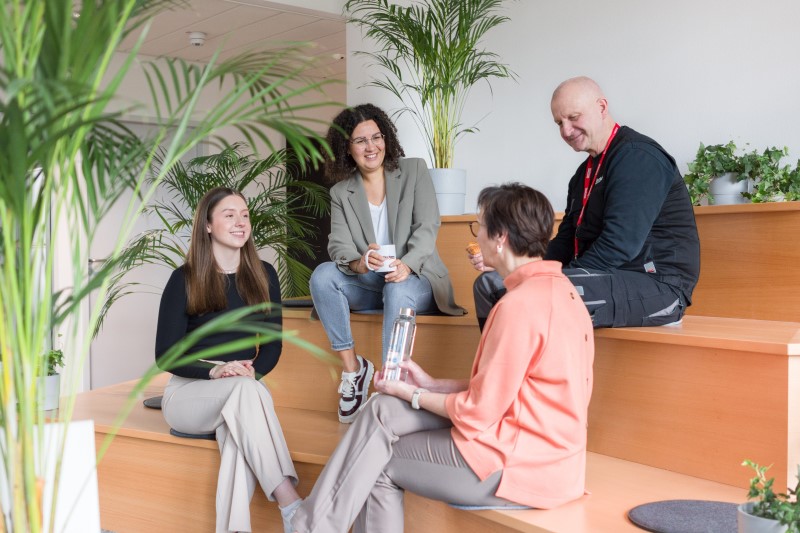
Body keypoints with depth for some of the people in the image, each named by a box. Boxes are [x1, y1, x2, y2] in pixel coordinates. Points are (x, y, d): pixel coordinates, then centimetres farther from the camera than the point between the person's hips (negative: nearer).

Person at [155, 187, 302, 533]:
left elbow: (272, 345, 7)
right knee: (247, 391, -36)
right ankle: (291, 505, -40)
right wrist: (216, 372, -23)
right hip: (189, 391, -2)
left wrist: (251, 371, -16)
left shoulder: (263, 275, 7)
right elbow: (165, 356, -6)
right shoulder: (185, 279, -3)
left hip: (242, 390, 2)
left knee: (237, 424, -36)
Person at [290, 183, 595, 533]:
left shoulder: (520, 305, -22)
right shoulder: (556, 288, 9)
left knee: (381, 465, 2)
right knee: (384, 411, 4)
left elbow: (478, 413, -18)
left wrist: (413, 395, -2)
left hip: (520, 466, -9)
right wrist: (431, 385, 11)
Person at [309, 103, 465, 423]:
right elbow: (338, 244, -6)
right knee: (322, 275, -25)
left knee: (398, 290, -37)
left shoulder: (414, 171, 3)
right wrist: (358, 263, -31)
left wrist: (407, 264, -29)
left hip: (415, 280, -3)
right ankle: (352, 367, -20)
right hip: (368, 285, 3)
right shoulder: (341, 192, 7)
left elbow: (427, 227, -8)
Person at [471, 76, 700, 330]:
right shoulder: (585, 173, 20)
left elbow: (619, 245, -22)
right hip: (606, 280, 10)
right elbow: (565, 244, 15)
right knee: (488, 284, 2)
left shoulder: (637, 156, -11)